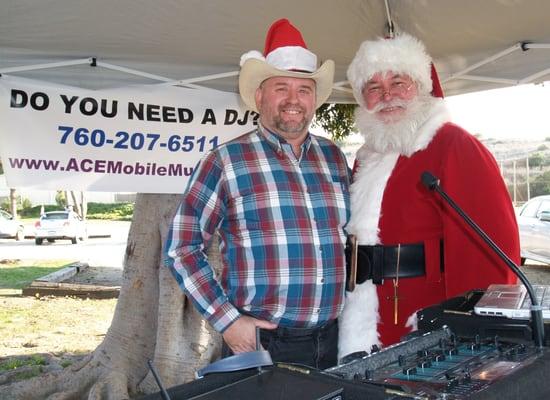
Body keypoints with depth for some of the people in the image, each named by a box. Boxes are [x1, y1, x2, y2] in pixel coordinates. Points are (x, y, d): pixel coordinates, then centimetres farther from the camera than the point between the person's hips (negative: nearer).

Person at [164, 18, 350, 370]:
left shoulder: (334, 156, 7)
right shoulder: (227, 161, -7)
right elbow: (181, 246, -6)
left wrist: (350, 302, 10)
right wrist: (226, 320, -11)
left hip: (331, 342, 5)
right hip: (257, 343, -4)